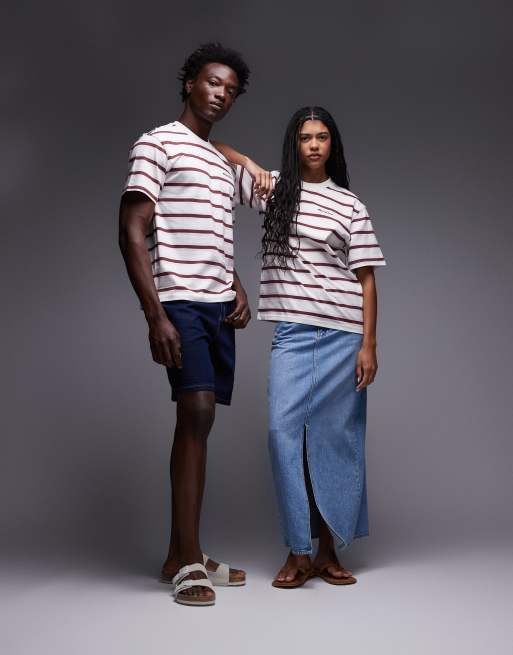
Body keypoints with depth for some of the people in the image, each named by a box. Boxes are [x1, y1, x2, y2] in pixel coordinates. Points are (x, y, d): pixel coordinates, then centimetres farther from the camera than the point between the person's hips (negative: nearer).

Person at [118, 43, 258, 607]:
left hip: (218, 306, 8)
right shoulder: (157, 144, -1)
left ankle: (181, 556, 11)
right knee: (197, 413, -17)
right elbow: (132, 232, -10)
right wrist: (155, 316, -18)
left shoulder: (222, 164, 23)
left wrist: (239, 292, 9)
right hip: (179, 303, -7)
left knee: (198, 421, 5)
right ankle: (189, 559, -10)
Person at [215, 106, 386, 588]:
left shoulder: (350, 205, 8)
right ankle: (298, 552, -2)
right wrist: (249, 164, -1)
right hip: (293, 332, 1)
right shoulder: (273, 190, 11)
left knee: (335, 436, 2)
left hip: (343, 335, 0)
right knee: (284, 429, -11)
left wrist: (369, 344, -3)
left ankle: (328, 549, 13)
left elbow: (366, 278, 4)